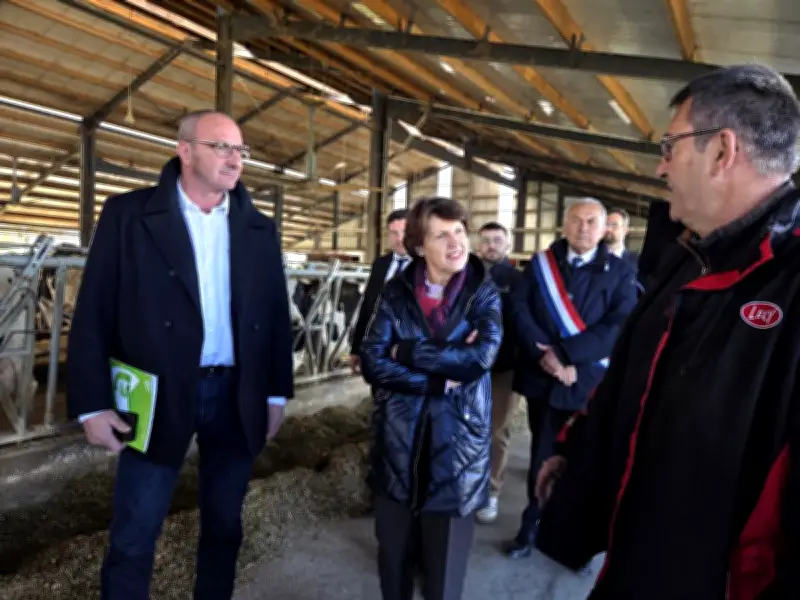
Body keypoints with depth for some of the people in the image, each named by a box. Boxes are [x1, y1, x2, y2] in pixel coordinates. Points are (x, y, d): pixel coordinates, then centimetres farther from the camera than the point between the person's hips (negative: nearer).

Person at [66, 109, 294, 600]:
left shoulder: (260, 229, 7)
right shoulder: (128, 214, -3)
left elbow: (277, 316, 9)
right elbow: (94, 313, -4)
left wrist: (277, 394, 7)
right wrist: (93, 403, -8)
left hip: (237, 397, 3)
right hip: (159, 397, -3)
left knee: (225, 525, 16)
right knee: (133, 537, 6)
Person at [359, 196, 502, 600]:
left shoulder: (484, 294, -2)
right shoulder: (395, 292, -1)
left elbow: (481, 357, -18)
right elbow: (372, 361, -10)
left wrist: (408, 351, -13)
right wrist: (441, 379, -16)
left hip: (456, 442, -1)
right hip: (398, 440, 1)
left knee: (445, 560, 11)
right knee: (394, 551, 17)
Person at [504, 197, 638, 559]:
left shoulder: (620, 272, -3)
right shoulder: (540, 263, 4)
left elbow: (620, 327, -14)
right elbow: (520, 309, -5)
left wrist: (563, 352, -21)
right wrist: (544, 353, -19)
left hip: (591, 381, -1)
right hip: (543, 378, 2)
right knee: (542, 457, 16)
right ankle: (532, 526, 34)